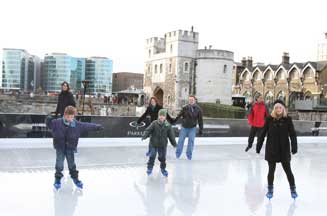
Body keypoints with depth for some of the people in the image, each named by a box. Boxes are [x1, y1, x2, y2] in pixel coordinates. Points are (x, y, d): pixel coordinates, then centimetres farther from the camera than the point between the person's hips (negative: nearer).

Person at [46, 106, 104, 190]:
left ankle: (75, 178, 28)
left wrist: (97, 127, -2)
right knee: (59, 164, 1)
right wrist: (49, 120, -21)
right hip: (60, 147, -1)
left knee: (72, 164, 11)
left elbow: (87, 126, 0)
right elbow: (50, 125, 0)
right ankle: (57, 180, 18)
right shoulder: (57, 122, -10)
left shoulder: (77, 124, -6)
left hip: (70, 148, 2)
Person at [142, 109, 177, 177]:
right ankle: (150, 168, 22)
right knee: (152, 156, 5)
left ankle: (163, 168, 31)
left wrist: (174, 143, 5)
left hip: (163, 145, 2)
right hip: (154, 144, -1)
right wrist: (144, 136, -26)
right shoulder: (154, 123, -10)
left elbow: (171, 135, 1)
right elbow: (148, 130, -11)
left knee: (162, 157, 12)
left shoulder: (168, 125, -6)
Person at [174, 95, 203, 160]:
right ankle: (178, 154, 21)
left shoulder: (198, 109, -4)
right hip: (184, 127, 0)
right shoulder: (185, 108, -8)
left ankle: (189, 155, 14)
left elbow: (200, 120, 1)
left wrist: (201, 129, 1)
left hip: (192, 128, 0)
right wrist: (174, 121, -17)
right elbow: (179, 115, -7)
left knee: (191, 141, -1)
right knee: (181, 140, 5)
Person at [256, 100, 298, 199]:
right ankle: (270, 190, 26)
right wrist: (259, 145, 0)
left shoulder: (287, 119, -5)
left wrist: (294, 146, -17)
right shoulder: (269, 119, -4)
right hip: (271, 149, 0)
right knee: (271, 170, 10)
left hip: (284, 150, 0)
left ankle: (293, 189, 27)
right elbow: (263, 133, 0)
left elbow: (292, 134, -7)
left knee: (288, 170, 8)